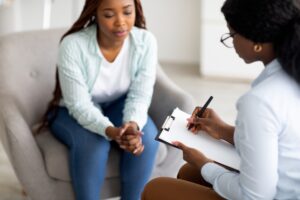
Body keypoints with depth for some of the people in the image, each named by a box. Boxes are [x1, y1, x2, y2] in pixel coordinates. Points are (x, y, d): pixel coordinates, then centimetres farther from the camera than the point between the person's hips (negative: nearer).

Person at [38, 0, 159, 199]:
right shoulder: (73, 45, -28)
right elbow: (79, 105, -27)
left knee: (147, 137, -26)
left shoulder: (146, 41, -19)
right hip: (72, 112, -2)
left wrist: (133, 124, -40)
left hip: (117, 107, 3)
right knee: (91, 143, -33)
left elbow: (139, 96, -18)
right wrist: (110, 131, -45)